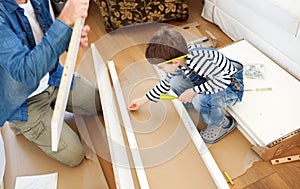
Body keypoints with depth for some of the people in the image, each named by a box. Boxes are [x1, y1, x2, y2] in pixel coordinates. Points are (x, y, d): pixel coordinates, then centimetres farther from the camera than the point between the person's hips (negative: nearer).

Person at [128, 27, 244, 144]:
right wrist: (143, 100, 9)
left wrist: (193, 91, -32)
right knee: (175, 82, -3)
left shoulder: (197, 59, -38)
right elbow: (166, 82, 4)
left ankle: (225, 124, -4)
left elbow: (224, 79, -35)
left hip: (232, 87, -7)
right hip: (210, 81, 8)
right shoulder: (178, 59, -10)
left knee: (201, 99, -35)